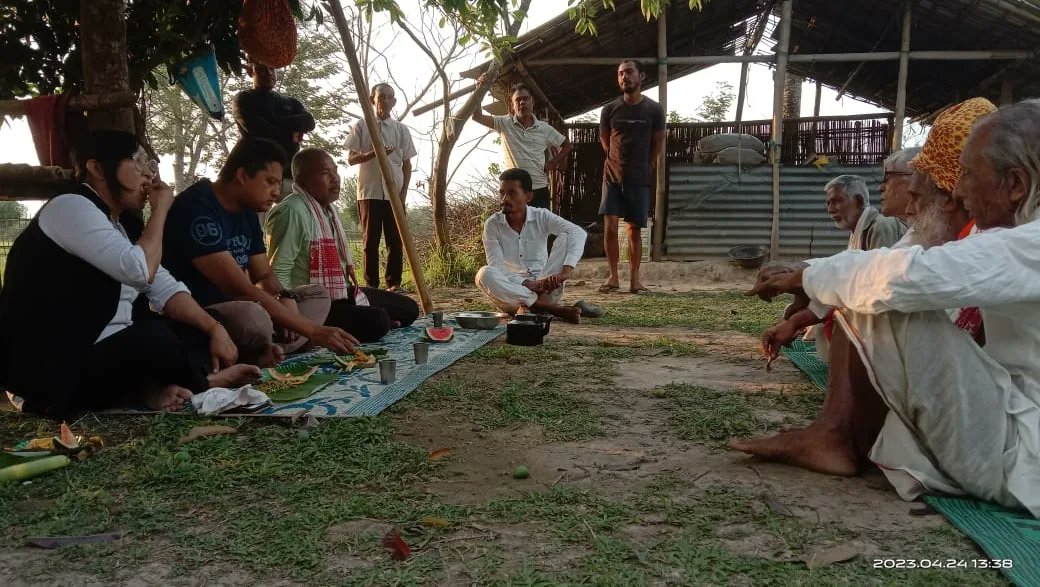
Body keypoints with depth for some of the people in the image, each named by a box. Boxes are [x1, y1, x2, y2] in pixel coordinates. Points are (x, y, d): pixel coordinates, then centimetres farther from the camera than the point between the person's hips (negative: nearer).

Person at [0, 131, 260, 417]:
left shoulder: (123, 226, 15)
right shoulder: (71, 206, -13)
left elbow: (165, 289, 11)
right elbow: (141, 271, -26)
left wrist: (214, 328, -3)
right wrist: (160, 209, -12)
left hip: (111, 352, 10)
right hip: (58, 368, -10)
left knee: (200, 332, 4)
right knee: (154, 339, -32)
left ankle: (154, 387, -21)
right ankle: (201, 381, -3)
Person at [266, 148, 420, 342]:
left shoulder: (327, 207, 11)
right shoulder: (292, 212, -21)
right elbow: (278, 272, -24)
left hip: (340, 294, 10)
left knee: (408, 308, 10)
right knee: (376, 321, -31)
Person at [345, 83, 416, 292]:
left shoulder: (401, 129, 11)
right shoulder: (361, 126, 5)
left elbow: (407, 164, 10)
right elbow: (351, 158, 0)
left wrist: (404, 192, -1)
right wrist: (375, 153, -16)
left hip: (395, 192, 2)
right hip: (369, 192, -2)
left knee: (395, 239, 1)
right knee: (370, 239, 1)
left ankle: (394, 282, 8)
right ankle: (371, 283, 6)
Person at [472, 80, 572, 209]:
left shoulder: (545, 129, 4)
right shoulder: (505, 124, 0)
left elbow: (567, 145, 17)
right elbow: (477, 116, -11)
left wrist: (552, 162, 4)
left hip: (540, 190, 2)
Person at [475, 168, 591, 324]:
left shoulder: (541, 217, -3)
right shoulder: (492, 224, -4)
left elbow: (578, 233, -19)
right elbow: (496, 266, -13)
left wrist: (566, 271, -37)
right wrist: (528, 284, -30)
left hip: (544, 287, 1)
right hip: (510, 290, 0)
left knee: (565, 238, -16)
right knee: (484, 274, -31)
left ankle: (527, 306, -29)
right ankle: (553, 308, -33)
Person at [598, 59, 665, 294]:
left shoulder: (654, 110, -2)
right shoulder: (610, 110, 1)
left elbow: (658, 143, 8)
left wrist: (644, 168, 11)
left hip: (639, 179, -1)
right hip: (613, 176, 1)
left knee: (634, 229, 3)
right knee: (610, 227, -8)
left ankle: (634, 279, 11)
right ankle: (613, 277, 3)